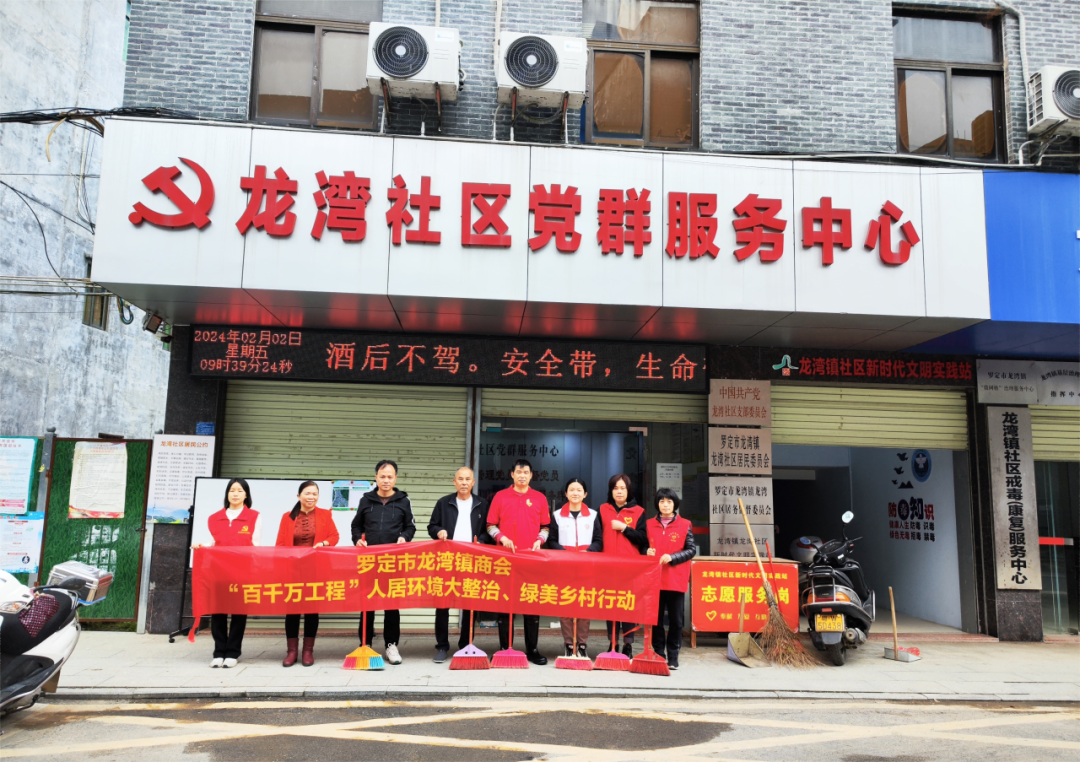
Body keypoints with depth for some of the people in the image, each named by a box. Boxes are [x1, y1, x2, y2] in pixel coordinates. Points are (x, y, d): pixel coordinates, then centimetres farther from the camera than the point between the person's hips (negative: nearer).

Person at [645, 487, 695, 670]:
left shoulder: (685, 525, 1)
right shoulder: (649, 524, 8)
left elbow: (691, 550, 0)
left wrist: (672, 557, -13)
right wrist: (647, 552, -8)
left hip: (676, 579, -2)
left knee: (676, 620, 4)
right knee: (656, 619, 7)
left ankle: (673, 657, 13)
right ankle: (658, 654, 18)